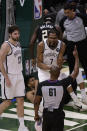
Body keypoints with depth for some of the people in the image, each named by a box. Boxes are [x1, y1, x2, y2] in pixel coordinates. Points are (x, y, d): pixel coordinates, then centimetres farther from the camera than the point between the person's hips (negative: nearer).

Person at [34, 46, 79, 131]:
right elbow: (75, 73, -2)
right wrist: (76, 57, 7)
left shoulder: (41, 85, -8)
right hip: (58, 114, -2)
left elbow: (36, 102, -2)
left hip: (46, 114, 2)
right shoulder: (62, 84, -14)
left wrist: (36, 114, 12)